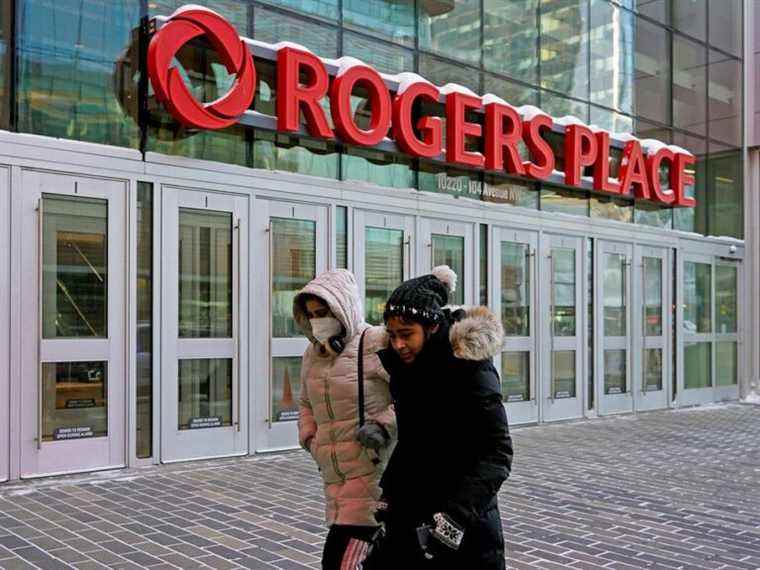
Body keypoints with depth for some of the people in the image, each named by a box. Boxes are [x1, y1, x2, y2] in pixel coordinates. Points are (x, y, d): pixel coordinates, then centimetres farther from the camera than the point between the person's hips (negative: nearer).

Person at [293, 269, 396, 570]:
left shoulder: (377, 343, -10)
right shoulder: (313, 353, 13)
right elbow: (306, 403, 28)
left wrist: (384, 425, -22)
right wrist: (310, 438, 12)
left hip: (374, 469, -7)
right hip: (333, 474, 7)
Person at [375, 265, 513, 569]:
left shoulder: (469, 366, -16)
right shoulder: (403, 365, 3)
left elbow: (498, 453, -19)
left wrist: (454, 516, -26)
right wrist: (387, 497, 8)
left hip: (465, 523, -6)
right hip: (409, 517, 6)